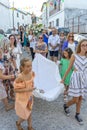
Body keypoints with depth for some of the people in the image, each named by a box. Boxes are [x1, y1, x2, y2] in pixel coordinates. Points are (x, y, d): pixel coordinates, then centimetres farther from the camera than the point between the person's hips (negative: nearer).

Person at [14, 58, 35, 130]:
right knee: (25, 116, 10)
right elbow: (15, 90, -23)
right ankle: (18, 123, 44)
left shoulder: (32, 73, -13)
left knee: (29, 112, 23)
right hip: (22, 98, -5)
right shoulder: (20, 77, -31)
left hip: (29, 96, 5)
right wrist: (27, 89, -29)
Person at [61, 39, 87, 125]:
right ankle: (66, 106, 31)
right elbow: (69, 68, -2)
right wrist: (63, 78, 3)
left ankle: (77, 114, 32)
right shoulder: (74, 56, -10)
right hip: (76, 77, -4)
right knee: (75, 100, 0)